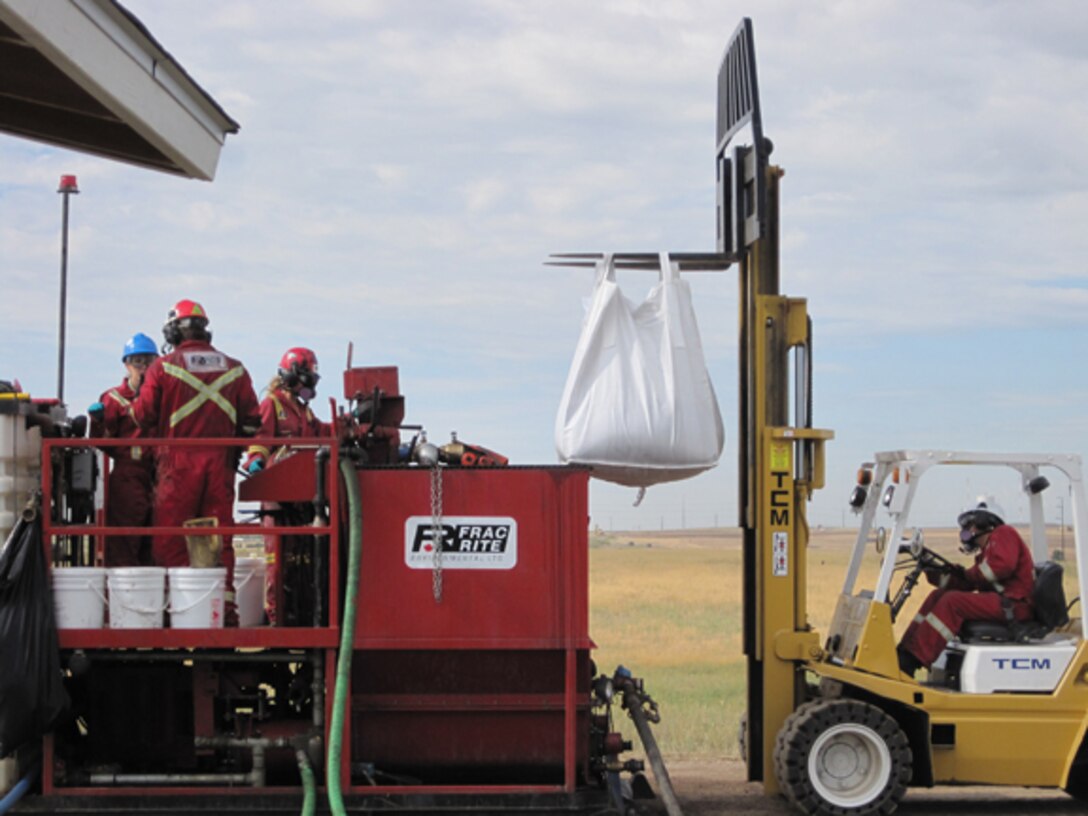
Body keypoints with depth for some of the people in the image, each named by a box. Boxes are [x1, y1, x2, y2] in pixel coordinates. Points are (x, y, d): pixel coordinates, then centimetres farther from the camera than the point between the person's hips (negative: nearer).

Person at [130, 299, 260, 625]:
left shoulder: (164, 367, -2)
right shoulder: (234, 369, 9)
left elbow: (143, 415, 0)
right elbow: (251, 421, 8)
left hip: (178, 463, -3)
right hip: (220, 464, 4)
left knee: (170, 539, 0)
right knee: (219, 537, 7)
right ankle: (224, 606, 5)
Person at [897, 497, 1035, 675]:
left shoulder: (1003, 534, 2)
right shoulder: (985, 552, 29)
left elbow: (1003, 564, -18)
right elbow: (964, 584, 18)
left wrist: (969, 574, -7)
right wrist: (933, 572, 7)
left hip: (1013, 604, -9)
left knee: (952, 601, -24)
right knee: (938, 596, 2)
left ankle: (911, 660, -32)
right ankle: (906, 650, -10)